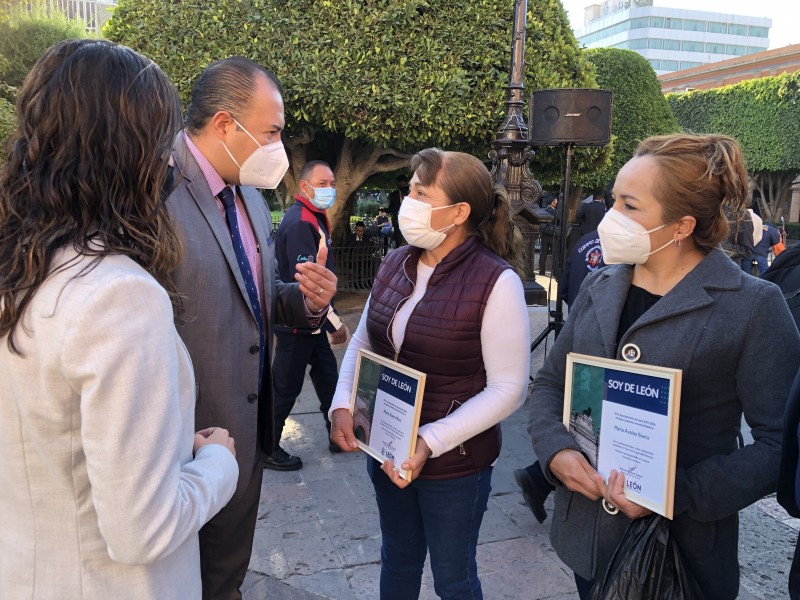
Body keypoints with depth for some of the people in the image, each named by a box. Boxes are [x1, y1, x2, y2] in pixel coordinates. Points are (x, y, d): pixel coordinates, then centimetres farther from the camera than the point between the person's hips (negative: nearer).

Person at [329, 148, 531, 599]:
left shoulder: (496, 281, -19)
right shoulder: (396, 264, -1)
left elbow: (508, 389, -19)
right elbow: (362, 342, 8)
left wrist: (431, 442, -25)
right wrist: (343, 405, -8)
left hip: (455, 463, -5)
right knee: (397, 560, 25)